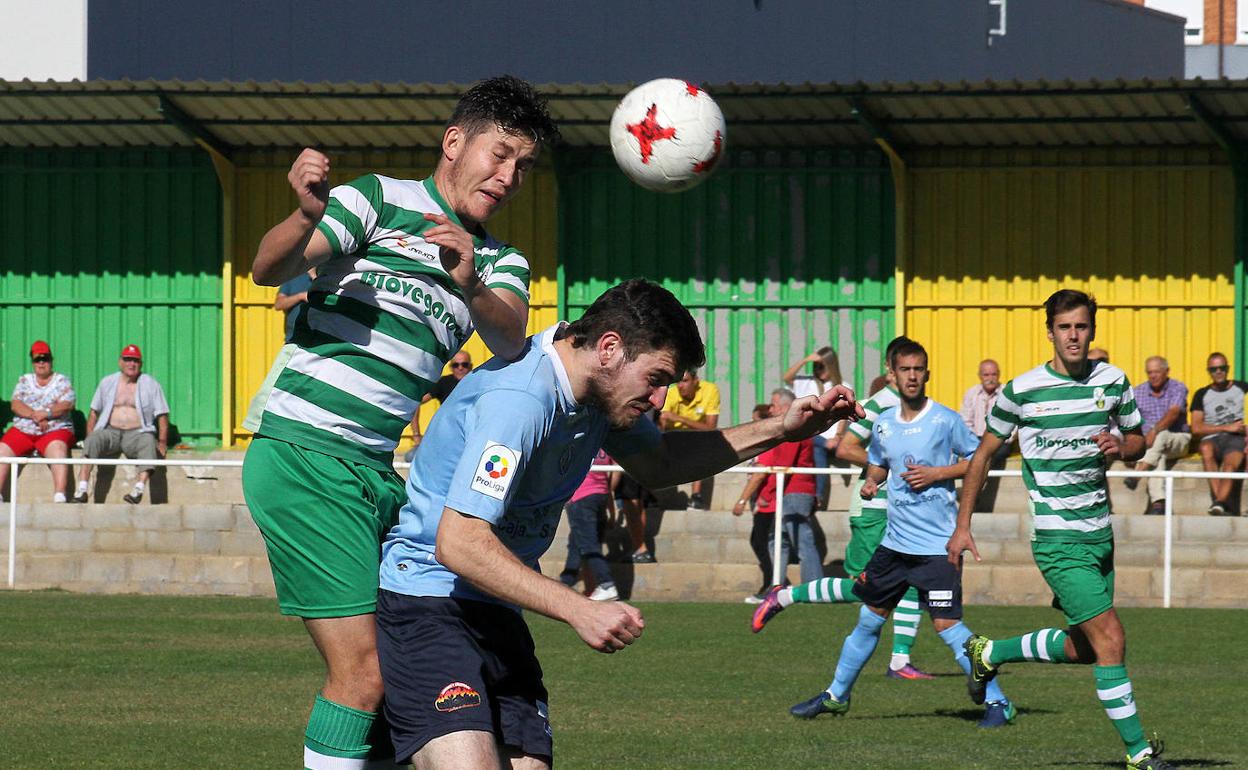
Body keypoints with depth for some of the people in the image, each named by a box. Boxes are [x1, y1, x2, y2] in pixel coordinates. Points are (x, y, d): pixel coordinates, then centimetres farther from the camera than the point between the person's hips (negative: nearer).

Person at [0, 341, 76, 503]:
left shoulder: (62, 381, 10)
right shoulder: (24, 381, 18)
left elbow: (66, 405, -5)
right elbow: (15, 404, 4)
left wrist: (47, 413, -21)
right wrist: (34, 415, -13)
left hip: (55, 430, -4)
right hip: (22, 430, 4)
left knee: (57, 447, -36)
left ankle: (60, 496, -48)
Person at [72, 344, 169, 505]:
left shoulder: (151, 385, 11)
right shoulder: (107, 383, 17)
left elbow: (162, 415, 7)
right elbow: (94, 413, 18)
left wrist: (162, 442, -7)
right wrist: (89, 437, 4)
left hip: (137, 432, -2)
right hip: (110, 432, 2)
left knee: (148, 441, -36)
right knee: (92, 440, -30)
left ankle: (139, 489, -49)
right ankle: (82, 490, -40)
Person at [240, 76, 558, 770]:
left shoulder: (501, 263, 16)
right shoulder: (379, 200, -2)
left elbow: (511, 340, -7)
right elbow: (269, 269, -14)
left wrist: (471, 286, -28)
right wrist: (308, 216, -35)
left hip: (378, 472, 8)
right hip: (303, 453, -7)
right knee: (363, 667, -14)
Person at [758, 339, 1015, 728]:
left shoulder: (945, 420, -9)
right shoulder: (883, 424, 7)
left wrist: (936, 473, -15)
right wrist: (871, 481, 3)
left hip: (938, 545, -6)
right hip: (895, 542, 6)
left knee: (947, 624, -14)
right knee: (869, 618, 16)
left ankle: (997, 702, -8)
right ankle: (836, 695, 30)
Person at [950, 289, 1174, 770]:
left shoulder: (1113, 382, 4)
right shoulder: (1023, 390, -7)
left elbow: (1137, 440, 17)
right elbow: (985, 453, 4)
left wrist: (1121, 446, -8)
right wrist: (963, 525, 4)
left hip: (1100, 532, 6)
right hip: (1056, 537, -6)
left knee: (1083, 648, 14)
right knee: (1110, 638, -15)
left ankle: (990, 653, 38)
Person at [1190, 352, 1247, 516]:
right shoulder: (1202, 395, 16)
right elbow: (1196, 429, 5)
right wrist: (1227, 428, -3)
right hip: (1213, 439, 1)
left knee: (1230, 462, -35)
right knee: (1206, 448, -37)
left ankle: (1218, 503, -52)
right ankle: (1222, 503, -42)